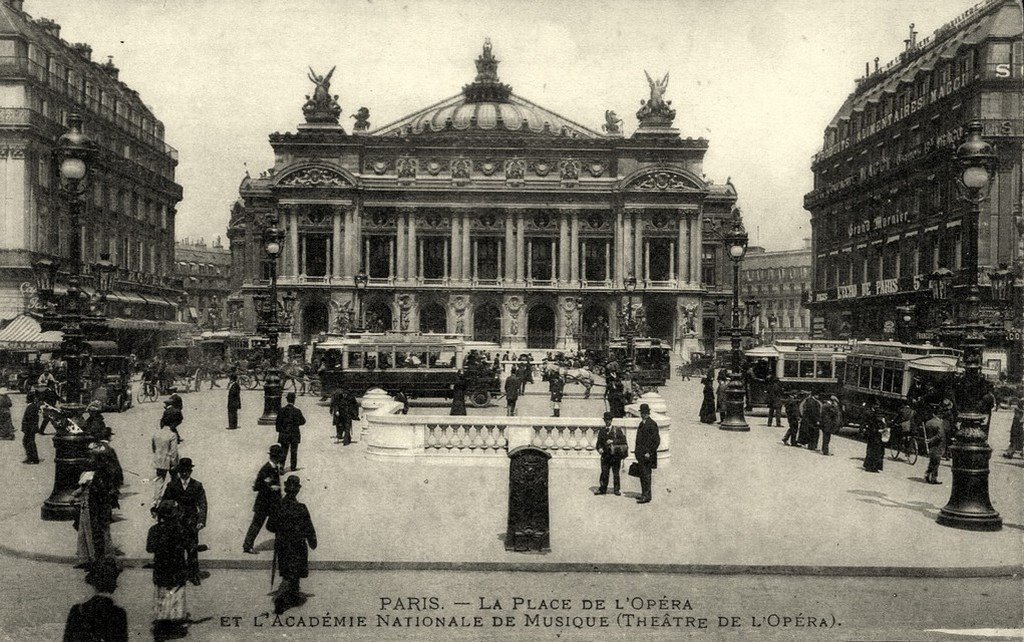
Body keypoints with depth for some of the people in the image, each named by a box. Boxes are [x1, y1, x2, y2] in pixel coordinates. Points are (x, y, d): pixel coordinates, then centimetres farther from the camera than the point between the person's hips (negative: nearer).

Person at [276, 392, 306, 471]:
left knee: (284, 451, 8)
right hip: (294, 434, -1)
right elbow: (303, 422, -4)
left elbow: (278, 422, -2)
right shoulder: (297, 411, -14)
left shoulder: (281, 410, -8)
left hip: (284, 434, 1)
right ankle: (293, 467, 21)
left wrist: (280, 431, 10)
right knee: (293, 451, 13)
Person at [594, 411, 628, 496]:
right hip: (605, 455, 2)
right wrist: (599, 448, -5)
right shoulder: (601, 430, 11)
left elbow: (623, 440, -8)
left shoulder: (618, 429, 0)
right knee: (604, 472, 0)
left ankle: (616, 489, 13)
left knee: (616, 473, 4)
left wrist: (613, 441, -17)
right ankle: (602, 489, 6)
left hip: (615, 454, -2)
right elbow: (599, 442, 15)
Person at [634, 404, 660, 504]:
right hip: (641, 454, 9)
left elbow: (656, 441, -15)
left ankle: (647, 496, -8)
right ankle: (644, 494, 21)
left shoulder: (652, 424, -12)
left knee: (646, 474, -9)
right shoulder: (642, 423, 15)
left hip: (647, 455, -9)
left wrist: (649, 452, -17)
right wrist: (637, 450, 17)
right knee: (642, 474, 13)